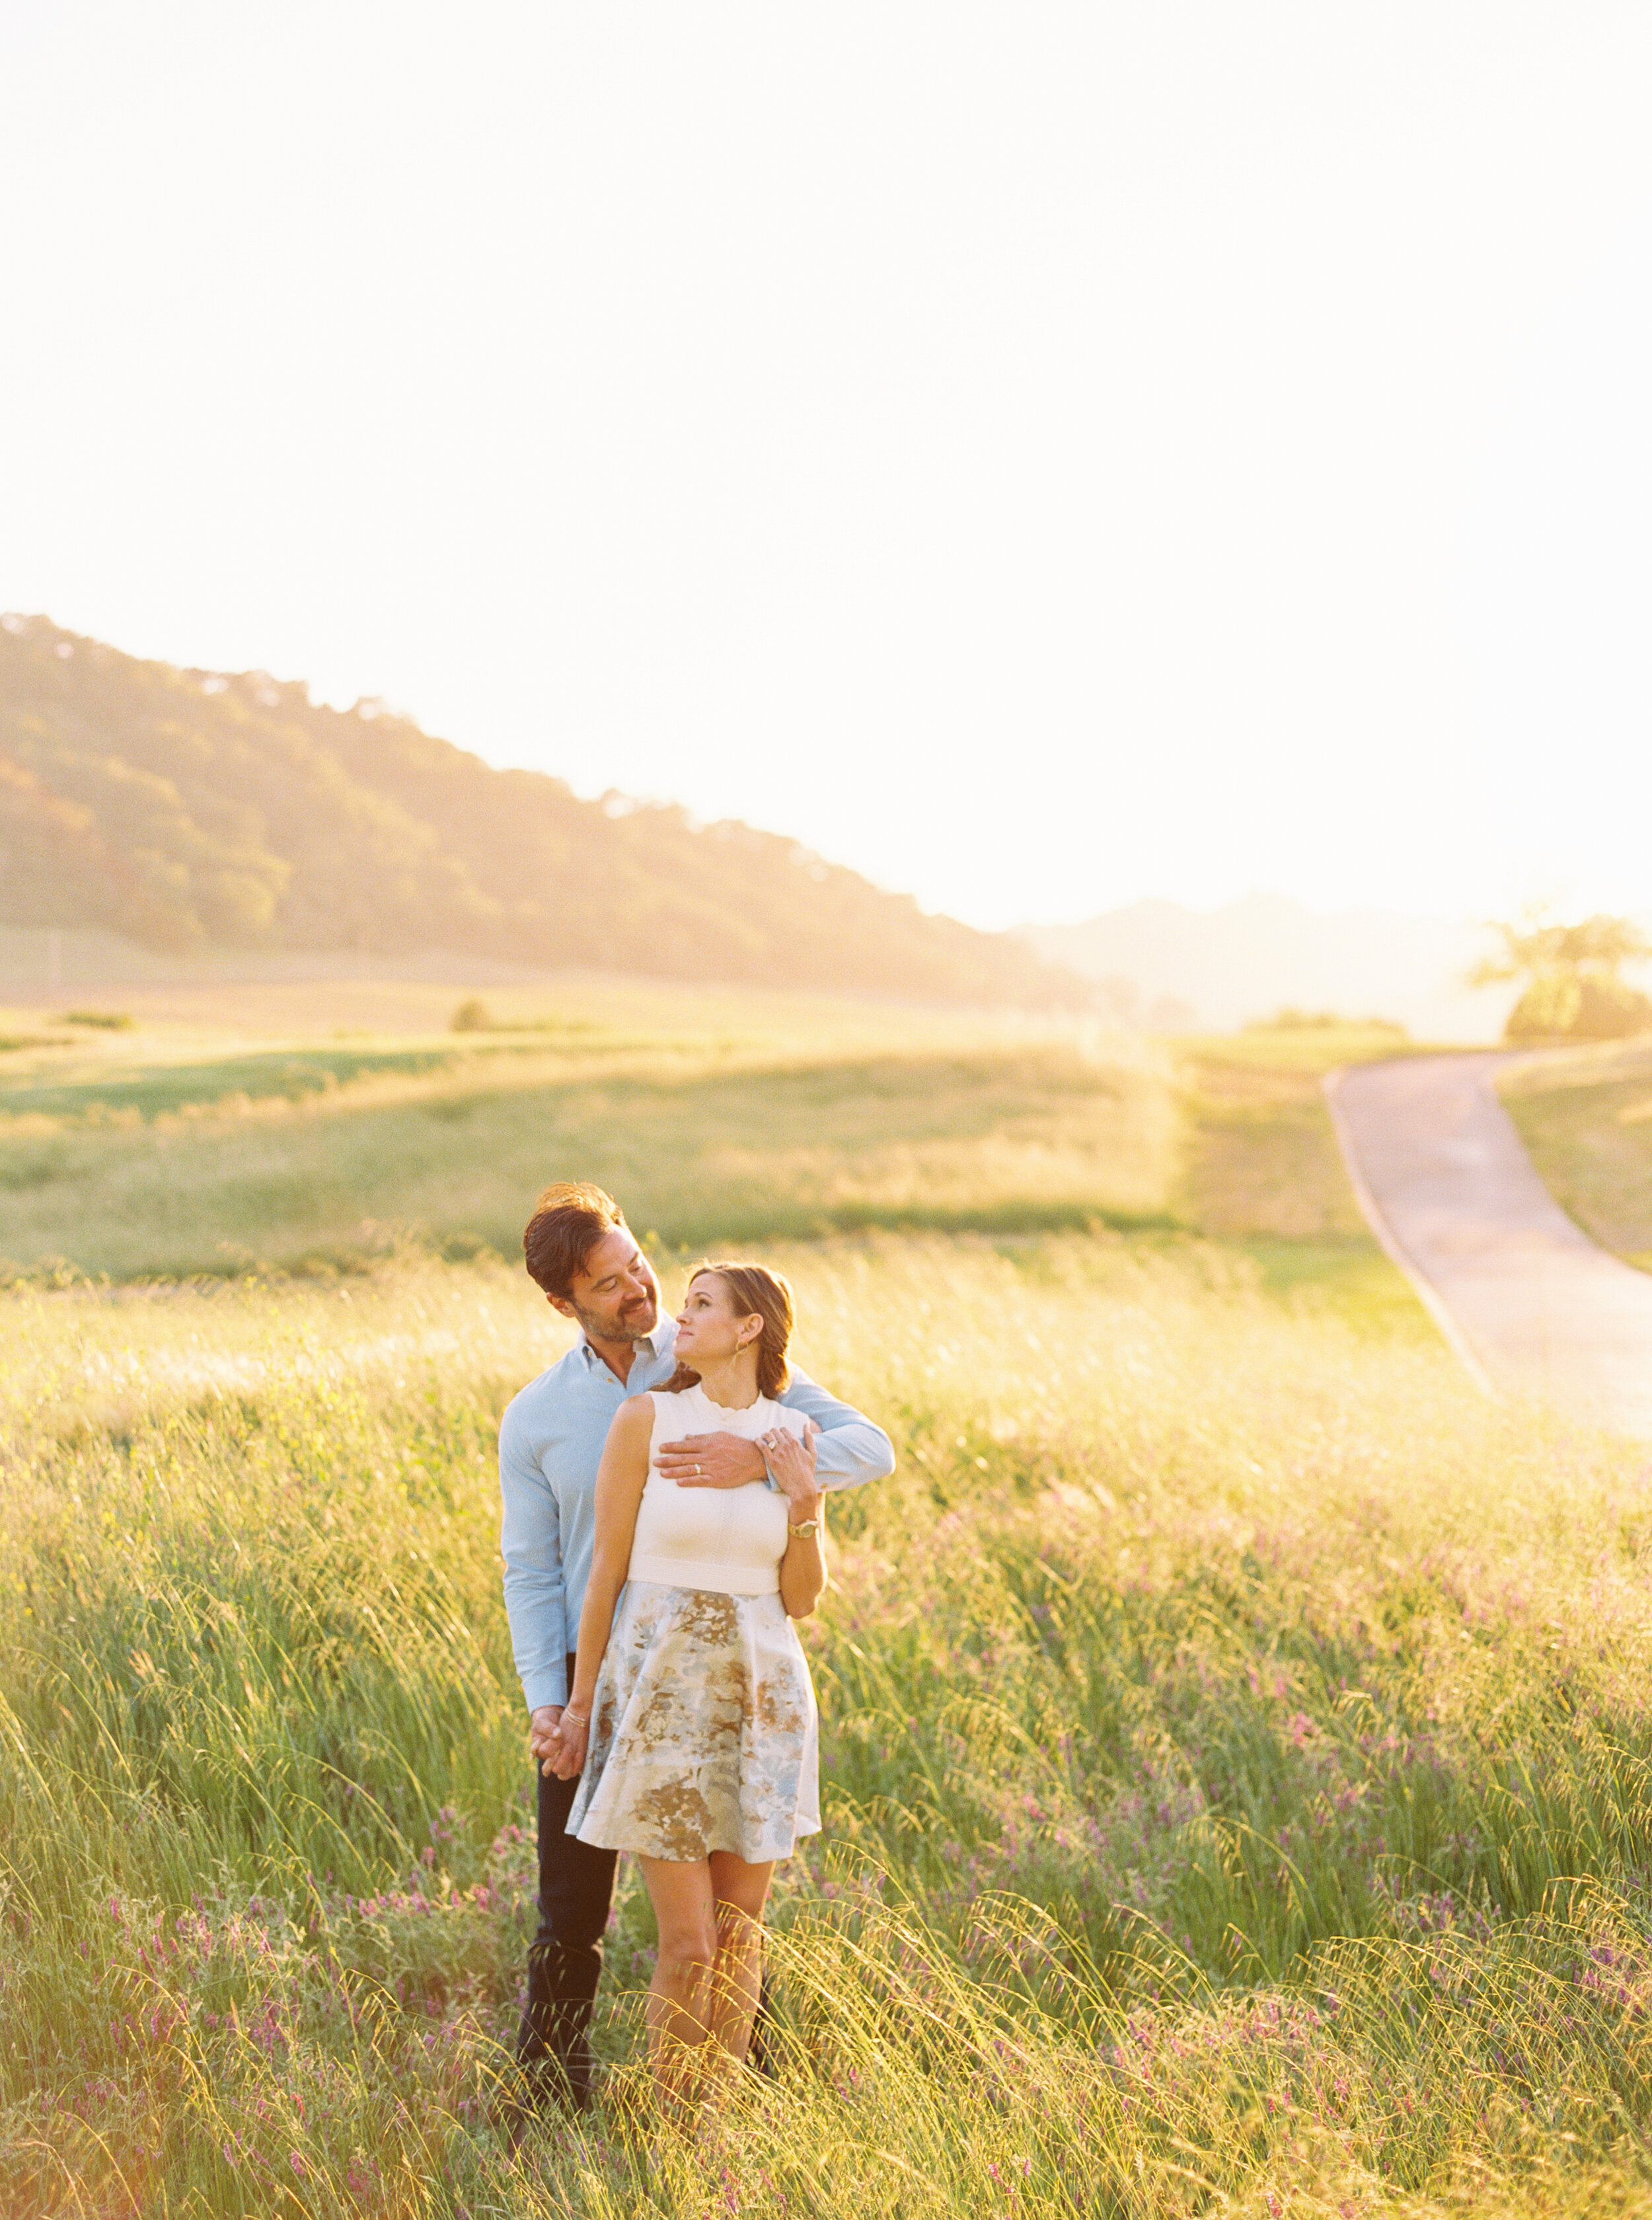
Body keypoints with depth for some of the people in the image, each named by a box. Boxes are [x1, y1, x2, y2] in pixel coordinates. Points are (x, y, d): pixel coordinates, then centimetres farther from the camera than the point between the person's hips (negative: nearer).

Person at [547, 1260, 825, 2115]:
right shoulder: (645, 1419, -5)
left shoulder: (793, 1436, 3)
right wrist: (579, 1702, 1)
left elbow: (799, 1600, 5)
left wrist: (805, 1508, -11)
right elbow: (607, 1568, -1)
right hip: (663, 1689, -3)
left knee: (740, 1932, 9)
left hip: (761, 1693, 3)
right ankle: (673, 2125, 13)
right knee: (689, 1946, -3)